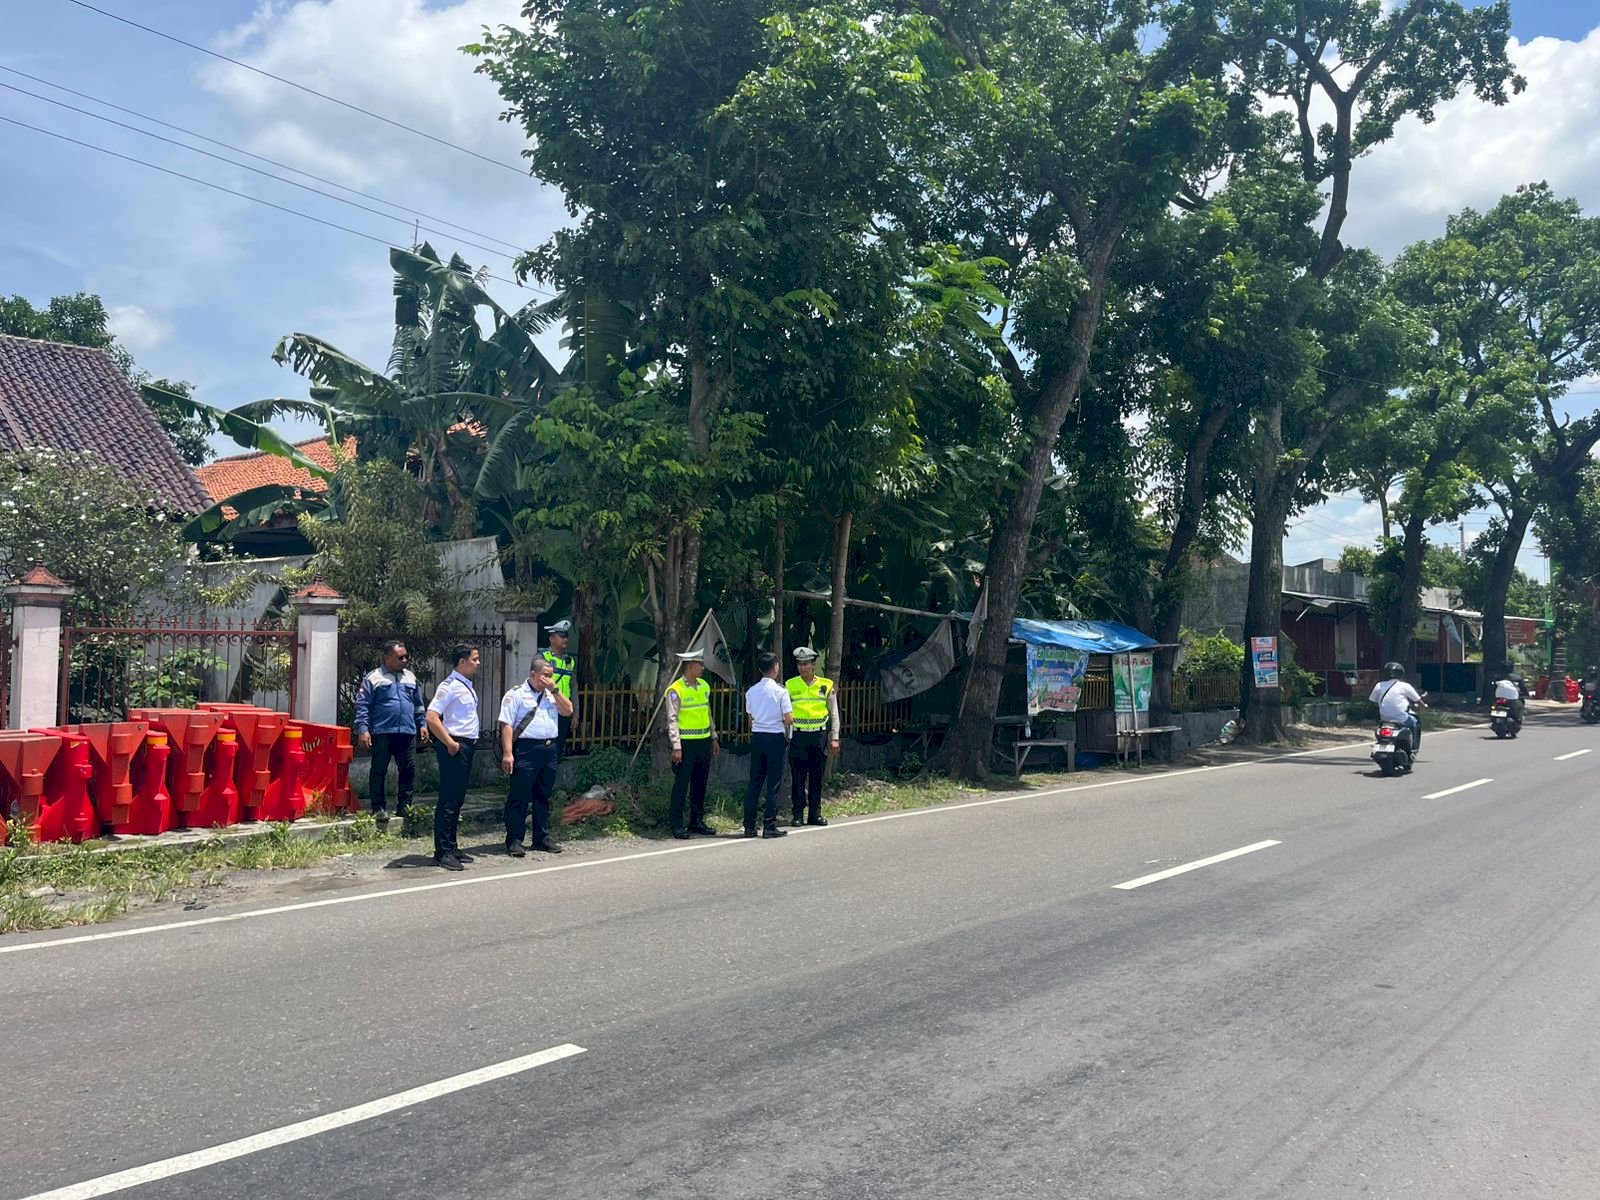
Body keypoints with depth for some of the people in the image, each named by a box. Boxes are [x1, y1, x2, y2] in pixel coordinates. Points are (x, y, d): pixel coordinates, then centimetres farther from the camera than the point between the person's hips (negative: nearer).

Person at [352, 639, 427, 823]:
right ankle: (378, 808, 9)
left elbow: (418, 704, 22)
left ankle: (404, 808, 14)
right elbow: (362, 705, -4)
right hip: (382, 733, -5)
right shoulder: (373, 678, -1)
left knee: (409, 770, 5)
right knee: (379, 771, 1)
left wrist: (422, 724, 16)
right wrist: (363, 730, -12)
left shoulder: (410, 677, 15)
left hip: (407, 732, 5)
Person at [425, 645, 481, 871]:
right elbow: (431, 717, -21)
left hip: (468, 745, 10)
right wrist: (450, 743, -19)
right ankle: (442, 852, -4)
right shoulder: (450, 686, -13)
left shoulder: (468, 686, 15)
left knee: (458, 799, 14)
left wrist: (470, 743, 16)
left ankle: (451, 848, 22)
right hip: (455, 747, -10)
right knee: (449, 799, -7)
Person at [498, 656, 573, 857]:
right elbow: (507, 725, -9)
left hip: (550, 749, 6)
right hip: (526, 749, -6)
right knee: (519, 797, -3)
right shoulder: (516, 694, -3)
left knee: (544, 796, 13)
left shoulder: (551, 695, 18)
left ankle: (542, 838, 22)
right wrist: (507, 753, -17)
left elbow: (568, 711, 8)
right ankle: (514, 840, 3)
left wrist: (554, 690, 0)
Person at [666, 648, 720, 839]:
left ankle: (697, 821, 22)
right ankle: (678, 825, 3)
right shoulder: (676, 690, -10)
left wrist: (714, 738, 18)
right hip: (686, 743, -7)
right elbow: (672, 720, -12)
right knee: (681, 784, -3)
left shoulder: (704, 686, 11)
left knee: (700, 784, 12)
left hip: (704, 741, 7)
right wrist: (676, 746, -17)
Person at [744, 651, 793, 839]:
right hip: (775, 737, -5)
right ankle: (769, 826, 1)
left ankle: (749, 826, 9)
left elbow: (750, 719, 10)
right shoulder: (780, 690, -10)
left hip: (757, 737, 5)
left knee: (754, 781, 9)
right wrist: (787, 721, 8)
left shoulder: (751, 691, 5)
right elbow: (789, 719, -13)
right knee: (774, 782, 2)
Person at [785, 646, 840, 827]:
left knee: (817, 777, 6)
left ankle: (815, 814, 14)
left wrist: (834, 738, 2)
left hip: (820, 736, 1)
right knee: (798, 777, -1)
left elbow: (834, 714, 8)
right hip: (798, 736, -1)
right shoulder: (790, 685, 4)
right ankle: (797, 814, 6)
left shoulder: (826, 685, 5)